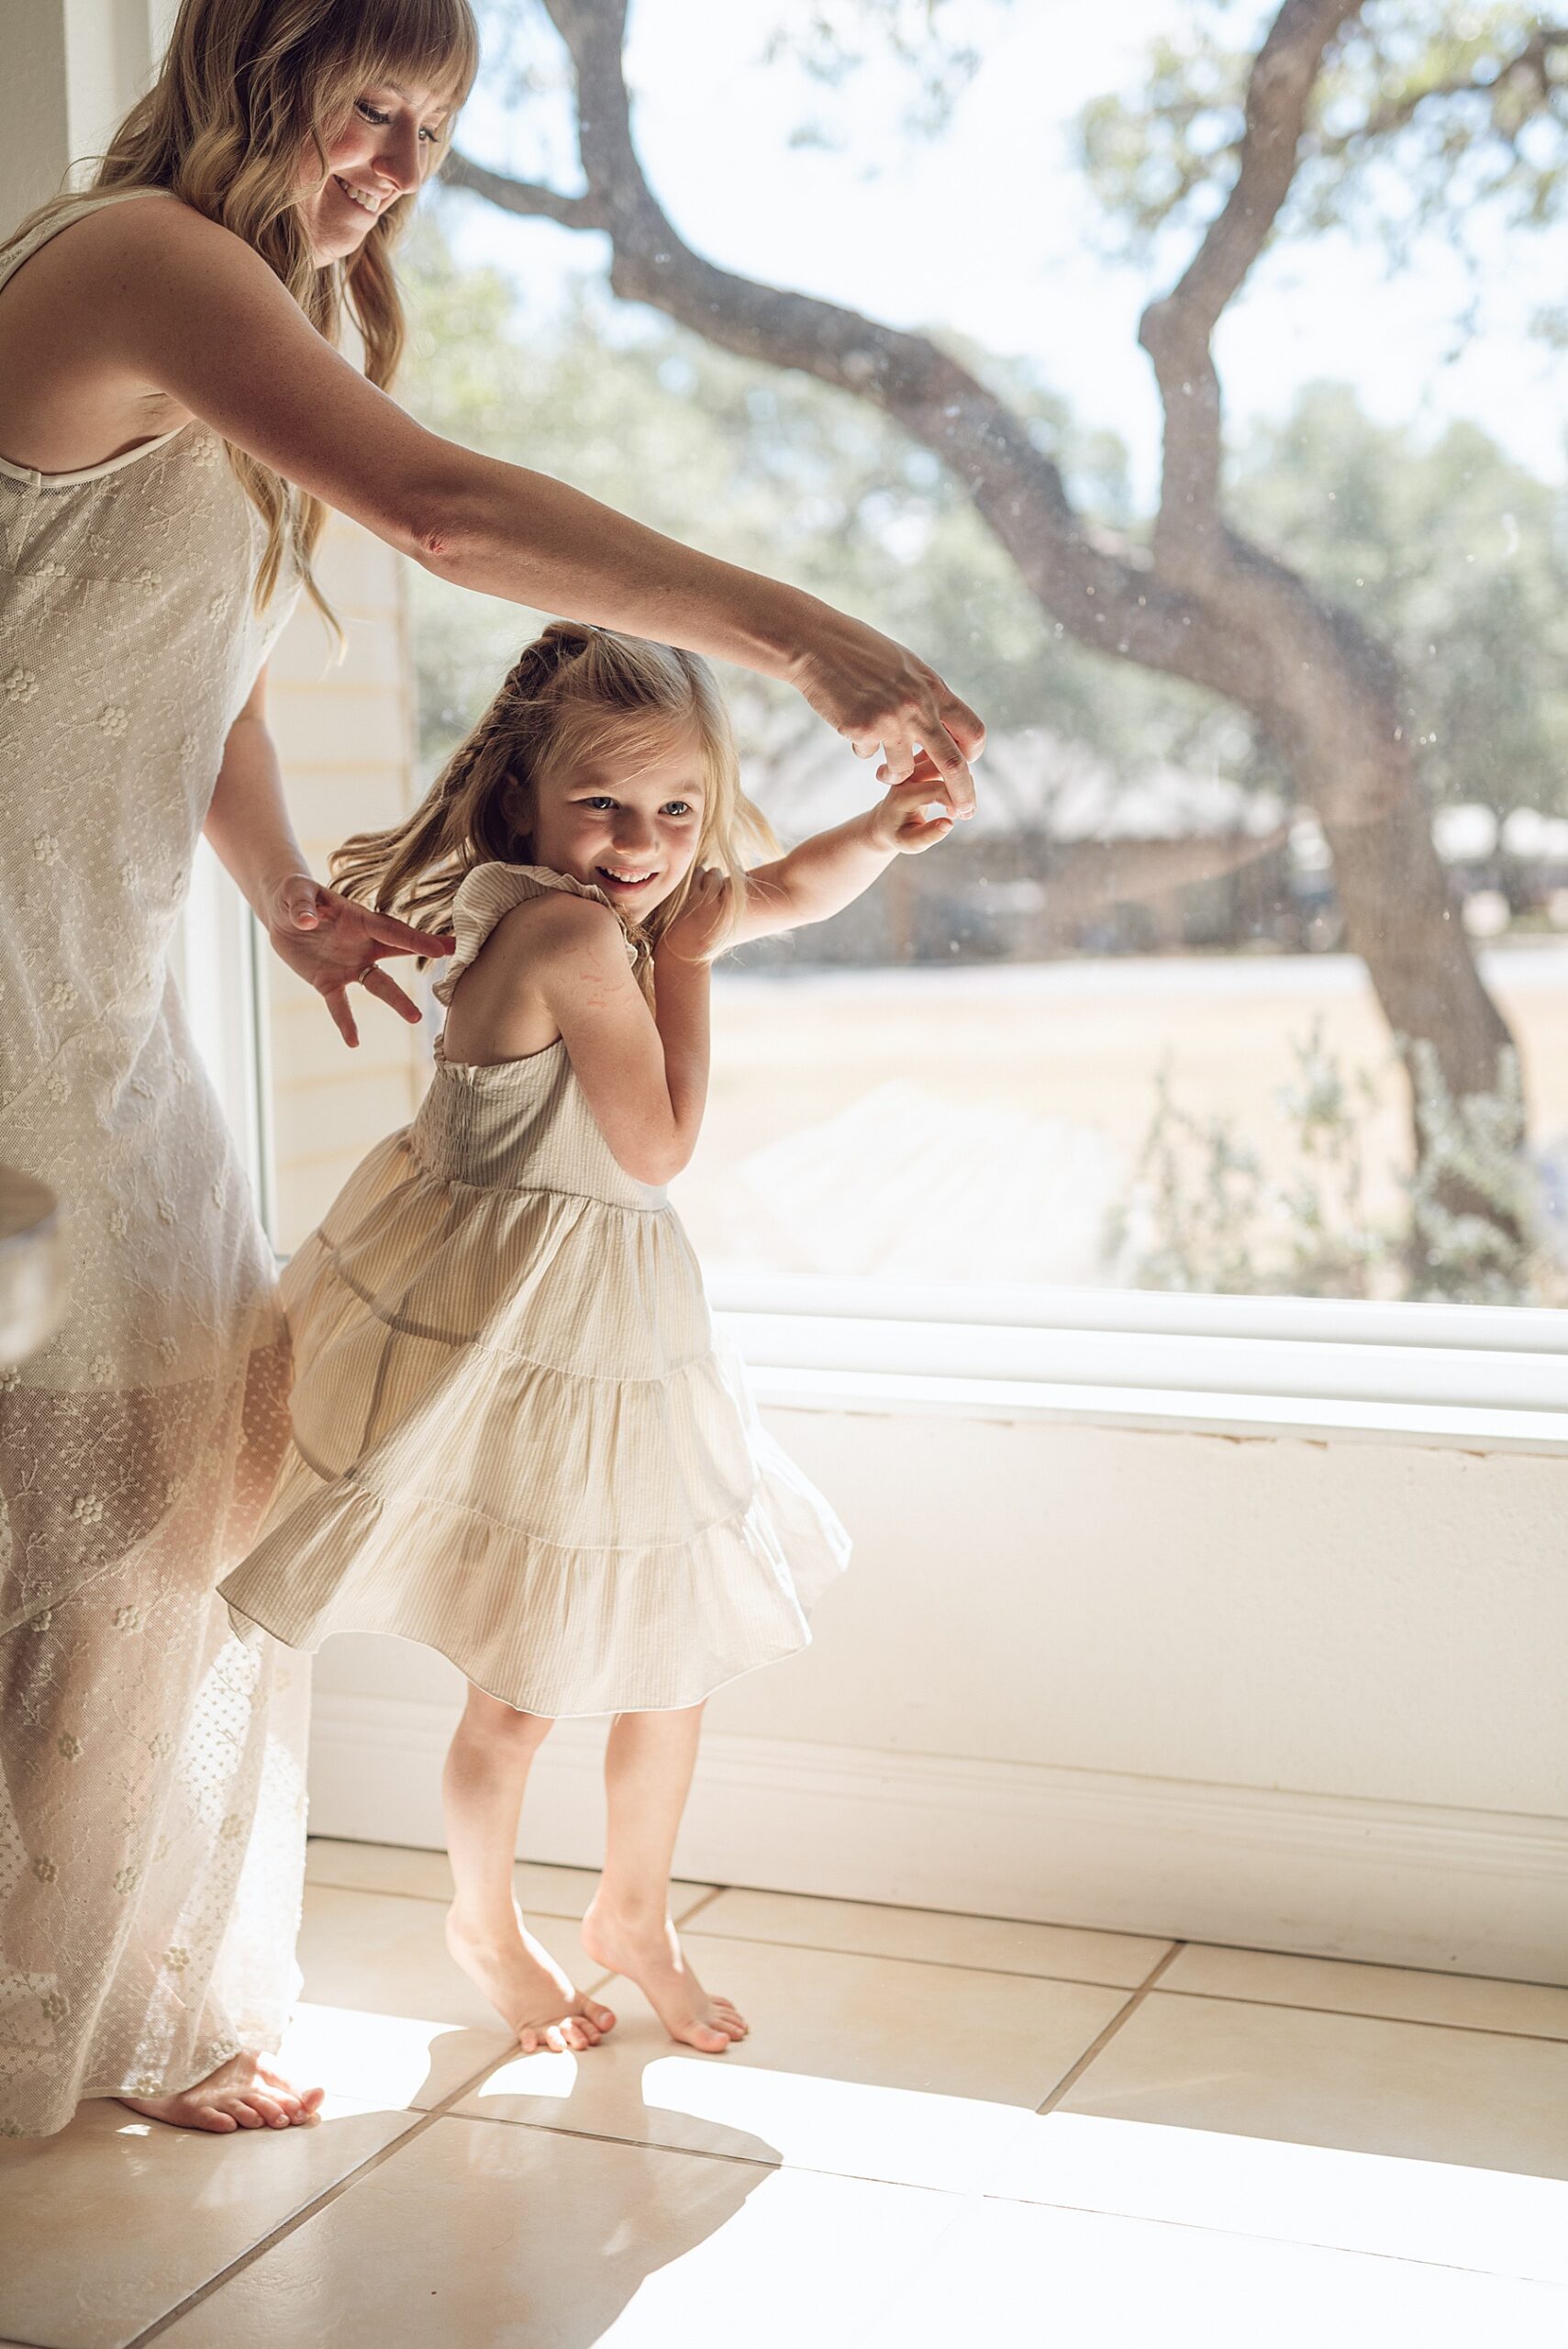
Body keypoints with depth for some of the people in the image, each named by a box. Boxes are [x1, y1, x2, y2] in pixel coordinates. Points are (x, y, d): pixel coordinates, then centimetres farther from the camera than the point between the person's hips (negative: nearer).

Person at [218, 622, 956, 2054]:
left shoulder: (612, 917, 3)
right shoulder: (571, 932, -24)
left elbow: (795, 891, 17)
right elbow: (660, 1147, -20)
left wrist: (886, 830, -1)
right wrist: (687, 962, -14)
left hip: (617, 1331, 9)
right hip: (512, 1335, -9)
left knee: (676, 1646, 17)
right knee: (524, 1692, 9)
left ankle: (633, 1910, 38)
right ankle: (486, 1923, 36)